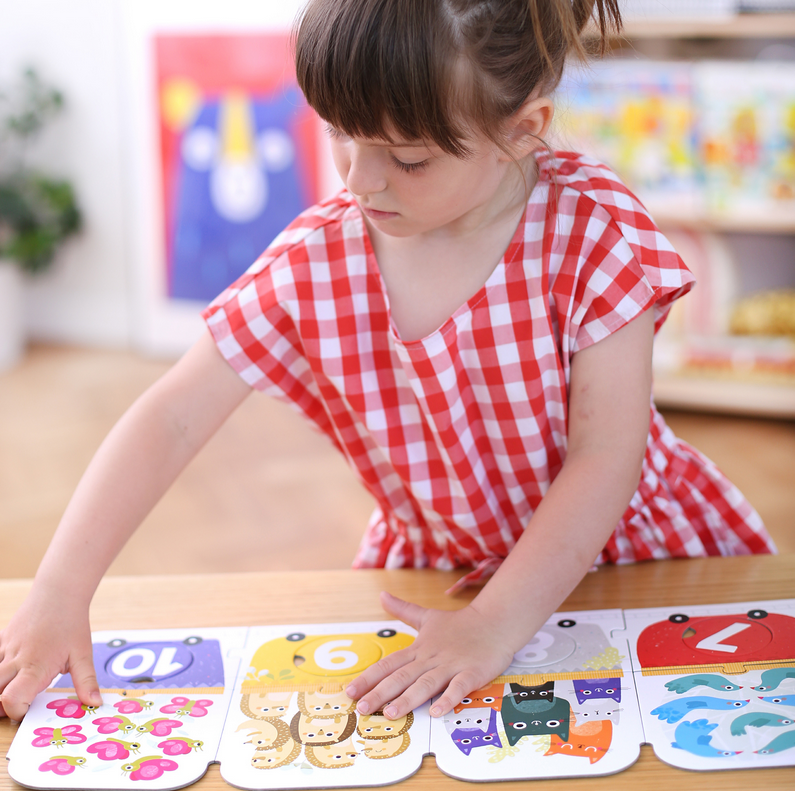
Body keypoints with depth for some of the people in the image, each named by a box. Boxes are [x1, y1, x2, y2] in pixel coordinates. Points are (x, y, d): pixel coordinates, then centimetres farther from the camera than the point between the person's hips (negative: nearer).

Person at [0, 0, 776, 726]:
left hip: (627, 545, -2)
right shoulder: (313, 263, -16)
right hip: (435, 564, 2)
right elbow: (171, 421, -14)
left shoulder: (596, 230, -22)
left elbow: (604, 460, -23)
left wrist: (495, 623, -31)